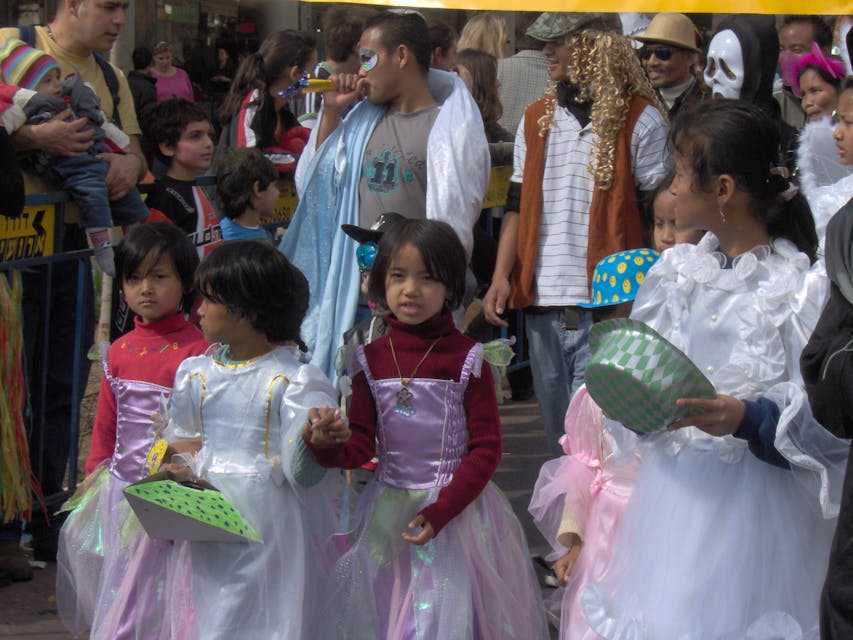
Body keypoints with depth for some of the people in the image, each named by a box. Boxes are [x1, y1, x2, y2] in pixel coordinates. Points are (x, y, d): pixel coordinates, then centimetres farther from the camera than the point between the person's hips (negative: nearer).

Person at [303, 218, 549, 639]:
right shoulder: (372, 360, 2)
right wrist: (326, 445, -22)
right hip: (387, 516, 3)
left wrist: (440, 511, -17)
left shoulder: (466, 360, -8)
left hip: (457, 508, -3)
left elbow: (486, 448, -8)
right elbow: (360, 447, 2)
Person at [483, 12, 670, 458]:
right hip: (542, 303, 6)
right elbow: (516, 207, 16)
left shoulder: (640, 119, -1)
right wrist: (501, 275, 3)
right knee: (557, 432, 10)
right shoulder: (535, 120, 16)